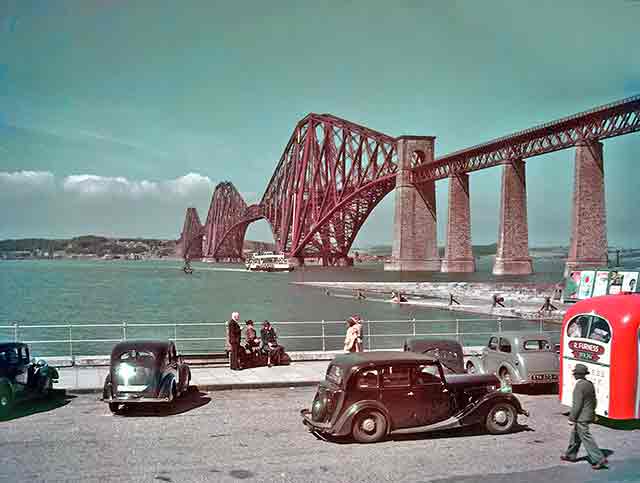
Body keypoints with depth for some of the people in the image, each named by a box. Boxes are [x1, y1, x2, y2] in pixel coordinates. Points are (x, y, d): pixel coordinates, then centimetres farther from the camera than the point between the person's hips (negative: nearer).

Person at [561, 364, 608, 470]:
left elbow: (577, 404, -22)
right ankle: (571, 455, 31)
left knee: (586, 438, -4)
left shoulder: (579, 385, -21)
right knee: (575, 435, 20)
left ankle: (599, 459, -4)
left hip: (581, 417, -10)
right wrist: (591, 412, 25)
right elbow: (594, 401, 14)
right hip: (589, 415, 10)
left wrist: (572, 418, -16)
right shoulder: (590, 384, 6)